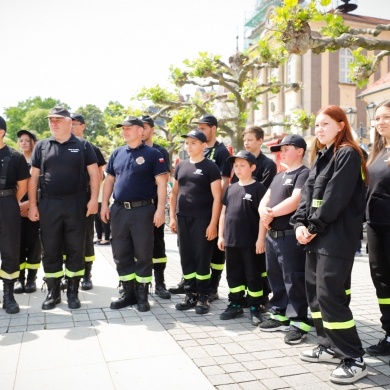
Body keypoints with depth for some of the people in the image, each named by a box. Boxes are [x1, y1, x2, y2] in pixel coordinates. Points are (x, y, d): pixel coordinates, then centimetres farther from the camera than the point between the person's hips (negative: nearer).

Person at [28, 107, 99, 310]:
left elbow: (94, 173, 1)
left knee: (75, 249, 5)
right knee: (50, 251, 7)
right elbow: (34, 177, 9)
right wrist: (33, 204, 1)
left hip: (76, 204, -2)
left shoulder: (82, 145, 3)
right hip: (49, 204, 2)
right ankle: (53, 293, 19)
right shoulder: (41, 146, 10)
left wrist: (93, 199, -9)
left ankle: (73, 292, 16)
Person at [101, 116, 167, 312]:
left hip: (143, 210, -5)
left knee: (143, 254, 3)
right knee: (121, 254, 10)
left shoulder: (152, 154, -4)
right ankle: (128, 293, 23)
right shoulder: (117, 153, 12)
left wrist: (160, 209, -15)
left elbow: (161, 182, -8)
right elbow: (109, 180, 15)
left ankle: (142, 295, 15)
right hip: (119, 210, 5)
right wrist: (105, 205, 7)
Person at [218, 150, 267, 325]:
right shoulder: (231, 188, 11)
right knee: (233, 274, 13)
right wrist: (221, 235, 10)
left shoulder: (258, 188, -6)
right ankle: (235, 304, 26)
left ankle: (255, 307, 17)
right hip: (231, 240, 6)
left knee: (252, 275, 5)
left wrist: (260, 239, -13)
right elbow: (224, 212, 14)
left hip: (250, 241, -5)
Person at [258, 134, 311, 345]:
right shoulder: (278, 176, 20)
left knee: (294, 280, -3)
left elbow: (295, 201, -21)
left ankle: (298, 322, 5)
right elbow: (265, 200, 15)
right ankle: (279, 315, 27)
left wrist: (271, 213, -10)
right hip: (272, 235, 9)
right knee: (276, 278, 15)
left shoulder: (304, 174, -8)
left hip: (291, 236, -9)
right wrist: (264, 212, -8)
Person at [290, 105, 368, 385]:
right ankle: (330, 347, 25)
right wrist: (300, 224, -1)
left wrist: (313, 226, -12)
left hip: (337, 236, -9)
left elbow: (336, 197, -17)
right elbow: (308, 192, 12)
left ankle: (354, 359, 0)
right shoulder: (321, 156, 18)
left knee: (330, 294, -11)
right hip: (316, 235, 9)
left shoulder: (348, 154, -8)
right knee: (315, 290, 11)